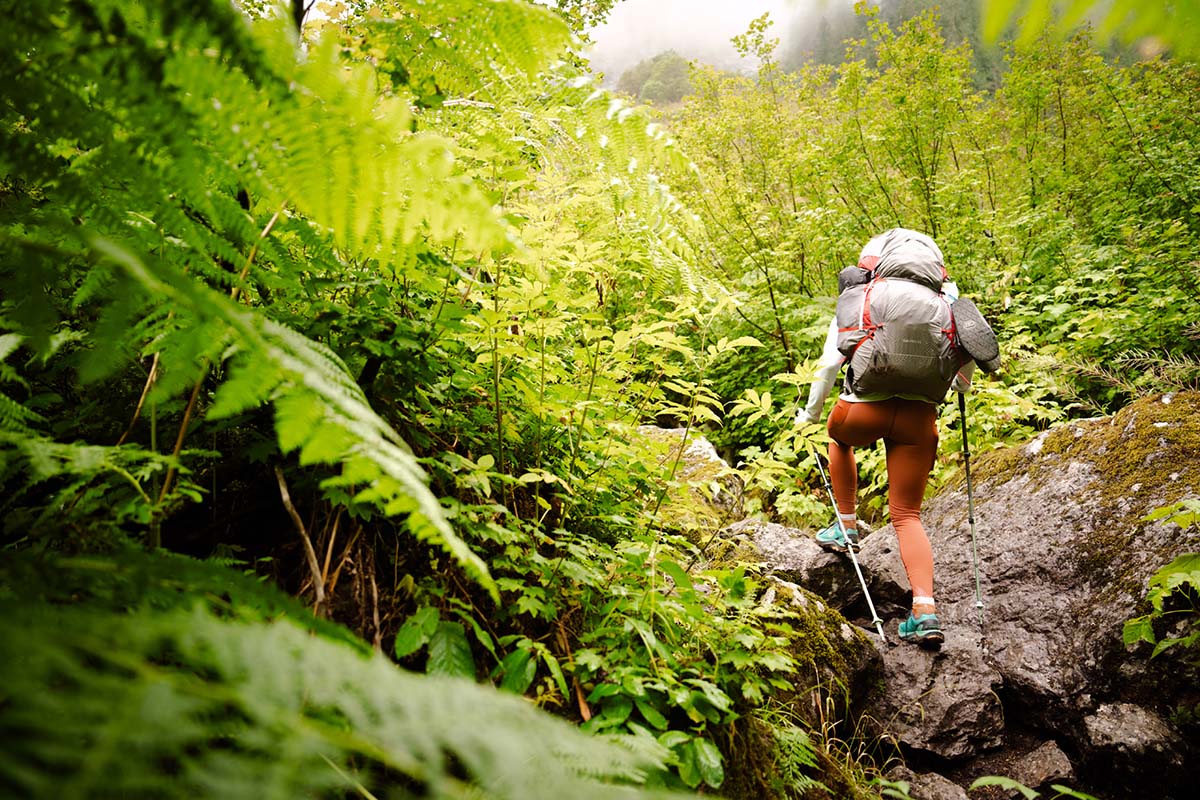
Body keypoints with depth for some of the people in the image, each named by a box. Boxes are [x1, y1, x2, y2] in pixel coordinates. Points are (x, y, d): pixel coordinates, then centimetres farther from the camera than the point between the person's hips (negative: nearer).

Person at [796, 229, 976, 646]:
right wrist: (961, 383, 34)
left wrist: (811, 412, 14)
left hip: (865, 409, -1)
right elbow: (971, 345, 12)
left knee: (839, 436, 37)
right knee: (906, 515, 10)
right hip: (919, 415, 2)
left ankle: (847, 525, 36)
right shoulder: (943, 301, 14)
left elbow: (830, 363, 3)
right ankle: (925, 609, -5)